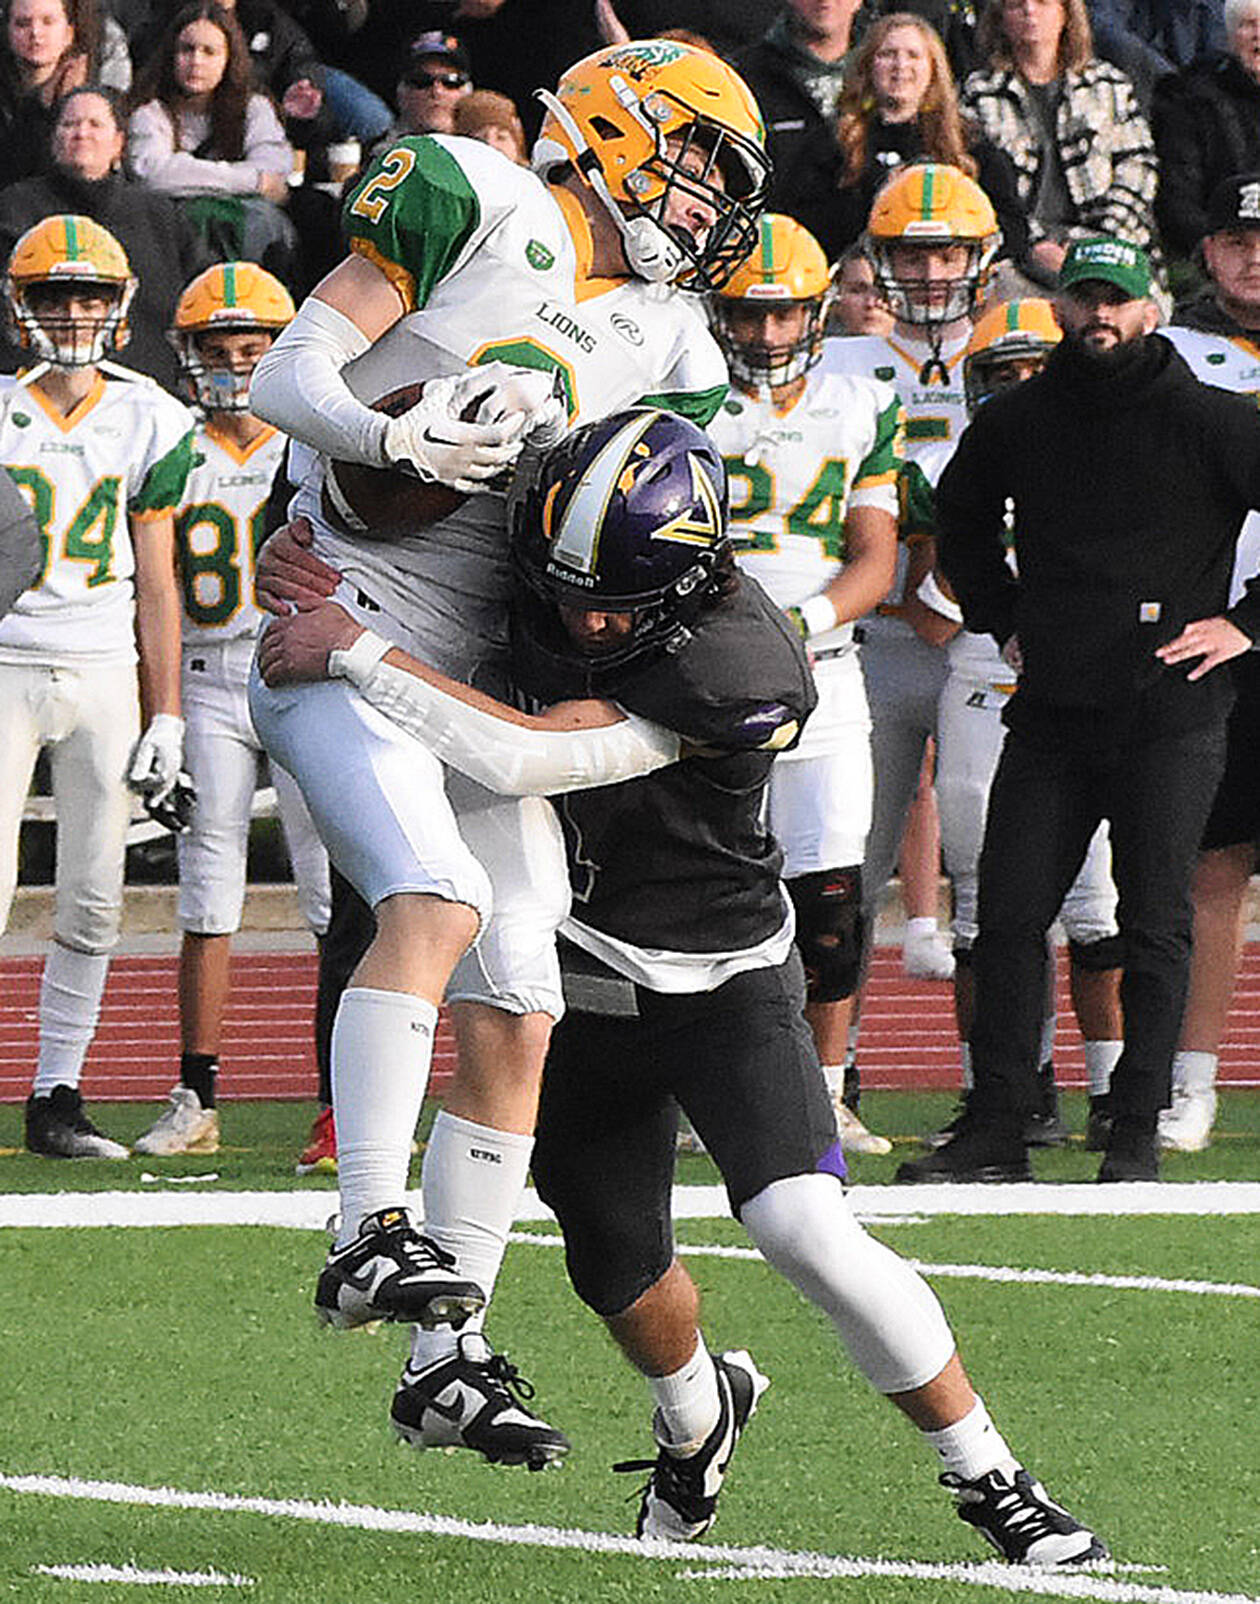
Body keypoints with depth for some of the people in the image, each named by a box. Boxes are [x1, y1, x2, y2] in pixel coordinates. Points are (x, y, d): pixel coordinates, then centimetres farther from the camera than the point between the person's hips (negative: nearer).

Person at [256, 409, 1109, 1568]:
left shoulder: (740, 668, -31)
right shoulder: (552, 577, -11)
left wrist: (360, 652, -28)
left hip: (722, 984, -6)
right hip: (584, 991, 6)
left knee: (809, 1233, -21)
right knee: (622, 1276, 14)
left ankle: (990, 1479, -5)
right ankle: (698, 1418, 49)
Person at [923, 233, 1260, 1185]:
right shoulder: (1014, 424, 8)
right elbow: (962, 520, 27)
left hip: (1169, 714, -4)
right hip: (1051, 710, 4)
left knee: (1154, 926, -2)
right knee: (1008, 917, 1)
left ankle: (1138, 1133, 5)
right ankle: (996, 1132, 6)